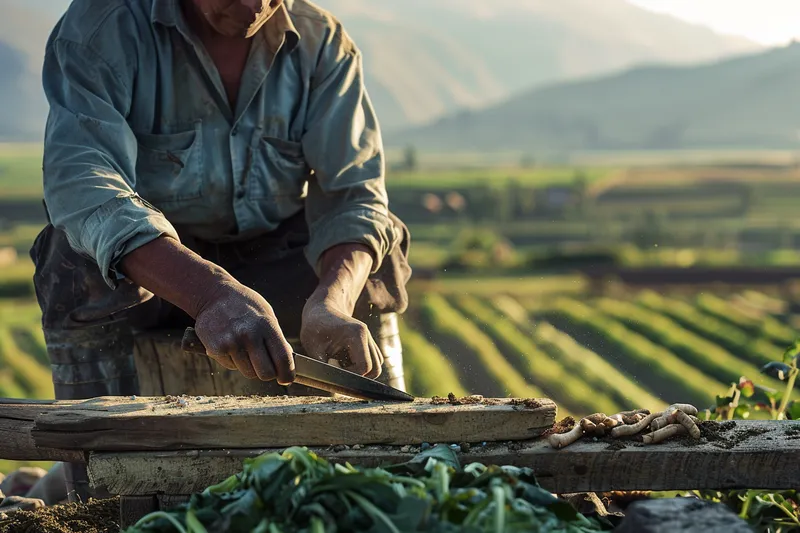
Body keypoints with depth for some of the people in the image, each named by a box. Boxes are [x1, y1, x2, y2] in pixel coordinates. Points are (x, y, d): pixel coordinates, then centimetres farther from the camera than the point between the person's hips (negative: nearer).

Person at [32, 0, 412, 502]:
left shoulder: (323, 43, -8)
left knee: (370, 276, -22)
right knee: (82, 267, -32)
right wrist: (212, 295, -51)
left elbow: (353, 192, -16)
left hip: (274, 262, 3)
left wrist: (329, 303, -40)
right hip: (147, 267, -2)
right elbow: (79, 182, -35)